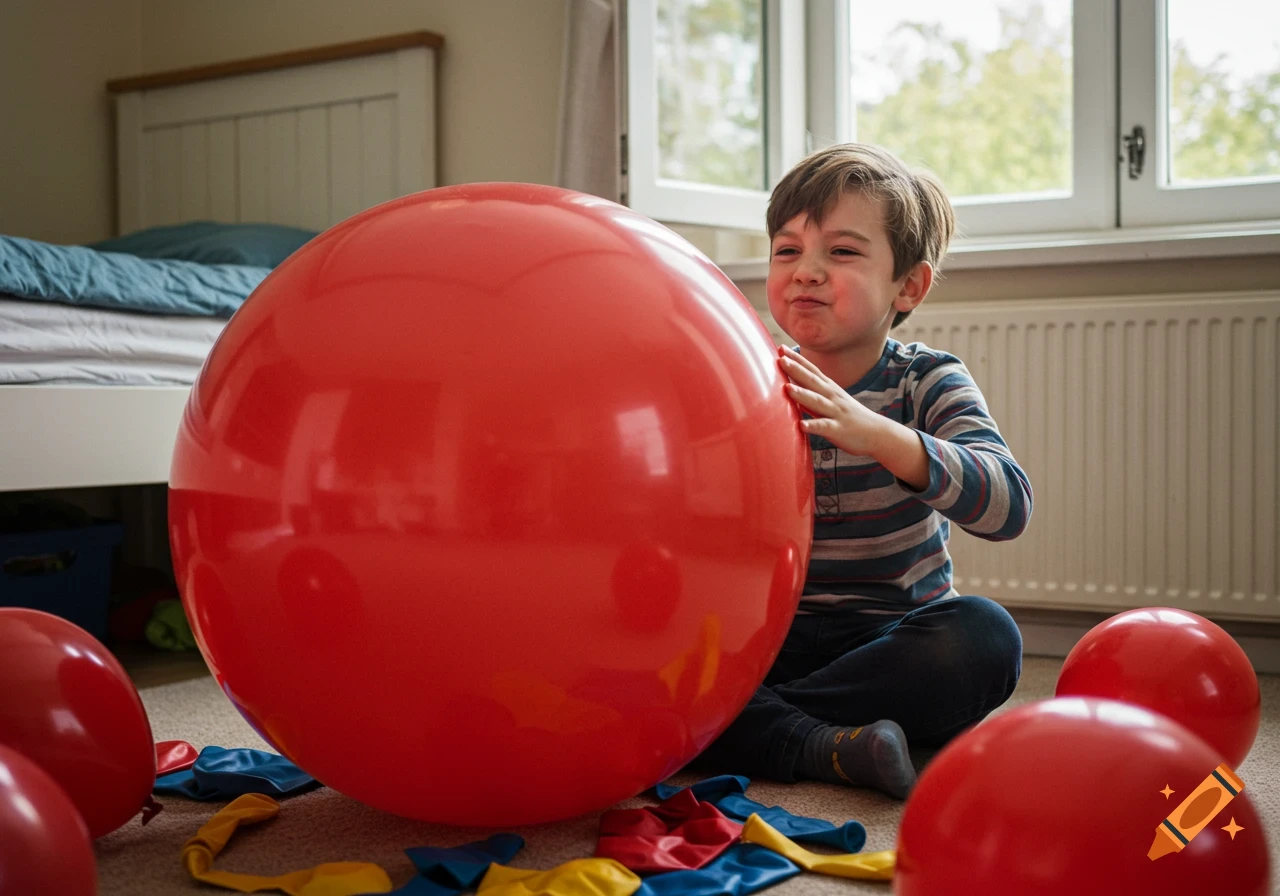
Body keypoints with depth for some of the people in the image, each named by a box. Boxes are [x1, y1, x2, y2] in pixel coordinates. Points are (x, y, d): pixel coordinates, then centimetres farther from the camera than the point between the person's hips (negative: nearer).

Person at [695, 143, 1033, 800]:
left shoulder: (926, 383, -3)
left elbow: (1008, 505, -23)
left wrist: (880, 437, -39)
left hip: (894, 636, 0)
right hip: (768, 638, 1)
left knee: (985, 635, -31)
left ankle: (750, 726, -26)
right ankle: (827, 747, -34)